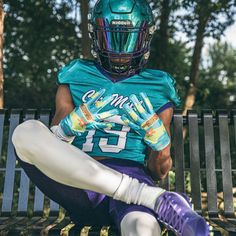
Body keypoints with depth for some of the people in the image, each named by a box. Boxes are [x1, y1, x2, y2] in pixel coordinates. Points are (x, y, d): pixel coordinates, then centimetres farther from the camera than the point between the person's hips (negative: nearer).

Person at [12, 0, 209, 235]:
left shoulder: (158, 87, 17)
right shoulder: (76, 77, 17)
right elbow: (52, 143, 8)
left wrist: (160, 150, -8)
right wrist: (75, 121, -13)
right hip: (78, 182, 6)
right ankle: (154, 198, -27)